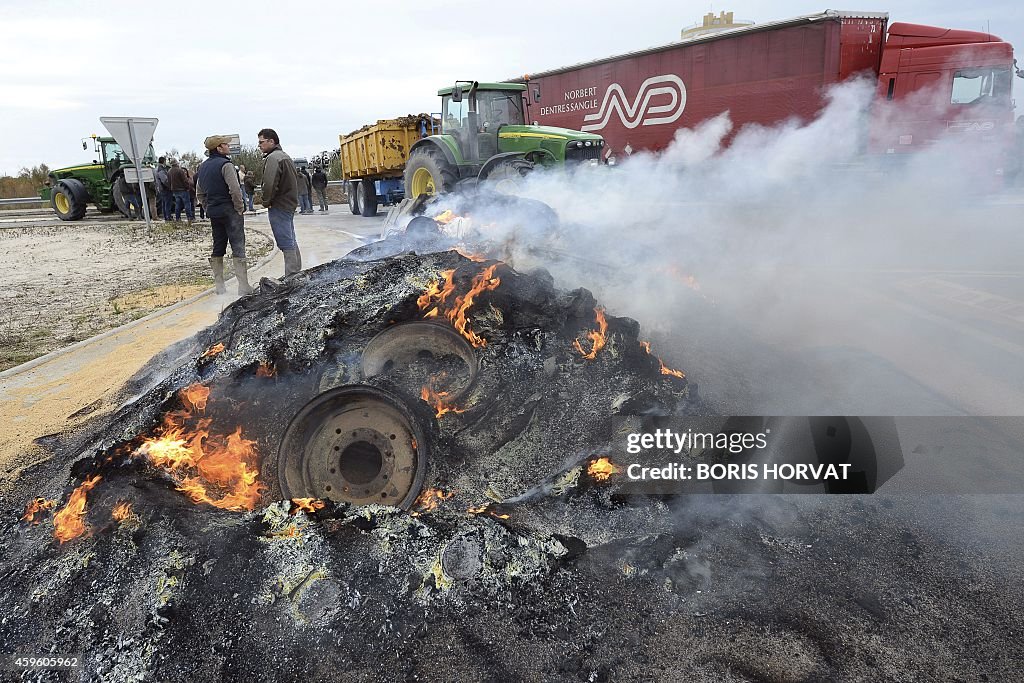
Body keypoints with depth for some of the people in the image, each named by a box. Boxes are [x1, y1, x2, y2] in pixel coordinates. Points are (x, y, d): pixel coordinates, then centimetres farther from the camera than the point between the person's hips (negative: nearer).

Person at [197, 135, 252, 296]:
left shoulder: (203, 167, 14)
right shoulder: (225, 165, -12)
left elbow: (199, 194, 17)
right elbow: (235, 190, -20)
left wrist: (209, 207, 18)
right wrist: (240, 208, -10)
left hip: (213, 212, 8)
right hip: (230, 211, -8)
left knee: (218, 248, 12)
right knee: (238, 248, -8)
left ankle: (219, 286, 16)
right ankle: (243, 286, -11)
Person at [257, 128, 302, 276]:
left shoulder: (273, 158, -15)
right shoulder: (285, 156, 17)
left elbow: (270, 184, -26)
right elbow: (295, 180, 22)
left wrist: (266, 201, -11)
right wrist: (293, 198, 16)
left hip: (278, 206, -10)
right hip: (290, 203, 10)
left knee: (286, 243, -8)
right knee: (291, 241, 16)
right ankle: (297, 273, 23)